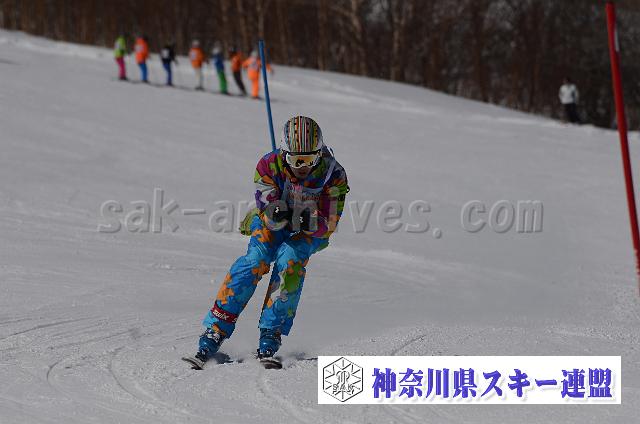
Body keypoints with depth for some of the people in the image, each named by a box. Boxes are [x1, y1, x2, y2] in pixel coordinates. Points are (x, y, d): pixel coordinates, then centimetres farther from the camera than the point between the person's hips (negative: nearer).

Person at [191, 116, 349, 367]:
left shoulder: (333, 175, -26)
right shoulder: (270, 165, -25)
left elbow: (328, 225, -25)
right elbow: (269, 215, -25)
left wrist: (307, 222, -47)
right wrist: (274, 214, -49)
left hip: (309, 232, 0)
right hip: (271, 224, 0)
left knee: (289, 261, -30)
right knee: (256, 260, -26)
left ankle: (271, 333, -26)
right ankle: (215, 331, -26)